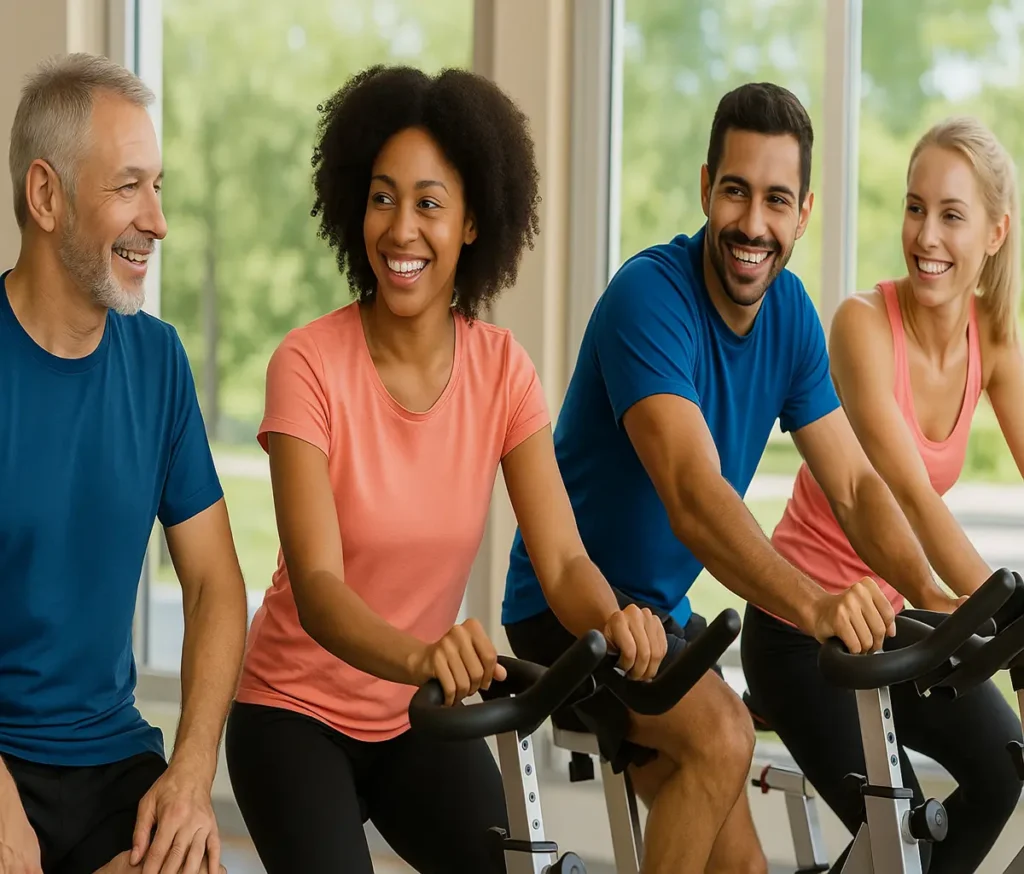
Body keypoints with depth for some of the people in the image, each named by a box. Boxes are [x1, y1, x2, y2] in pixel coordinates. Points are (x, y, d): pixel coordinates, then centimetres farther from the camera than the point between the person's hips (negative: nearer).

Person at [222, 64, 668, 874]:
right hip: (296, 712, -3)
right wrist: (418, 655, -48)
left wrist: (613, 620, -37)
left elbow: (562, 558, -14)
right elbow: (317, 585, -28)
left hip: (422, 719, 3)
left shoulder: (501, 367, -7)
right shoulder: (310, 365, -19)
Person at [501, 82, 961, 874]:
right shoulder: (652, 295, -26)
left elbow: (855, 484, -4)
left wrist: (935, 600, -23)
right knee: (721, 735, -32)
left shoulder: (790, 312, -2)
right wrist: (814, 607, -53)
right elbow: (693, 497, -39)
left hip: (663, 604, 8)